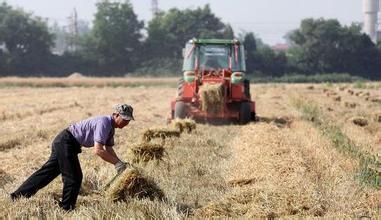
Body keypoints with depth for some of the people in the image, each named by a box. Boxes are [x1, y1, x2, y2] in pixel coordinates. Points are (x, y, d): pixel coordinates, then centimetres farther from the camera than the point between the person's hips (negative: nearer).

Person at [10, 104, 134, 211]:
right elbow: (98, 150, -27)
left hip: (62, 142, 10)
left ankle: (18, 196, 19)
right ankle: (66, 209, 5)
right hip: (66, 143, -10)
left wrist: (119, 164, 4)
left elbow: (109, 149, 17)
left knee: (47, 172, 13)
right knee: (74, 177, -6)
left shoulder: (111, 126, 10)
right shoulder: (104, 123, -22)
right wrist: (117, 163, -22)